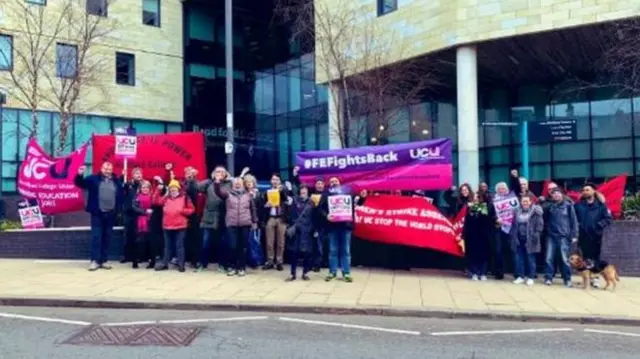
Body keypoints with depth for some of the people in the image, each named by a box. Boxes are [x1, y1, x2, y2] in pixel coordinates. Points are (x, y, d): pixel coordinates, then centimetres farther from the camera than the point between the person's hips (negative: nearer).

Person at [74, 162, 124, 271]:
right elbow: (80, 183, 0)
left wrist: (119, 210, -1)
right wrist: (80, 175, -19)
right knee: (96, 236, -5)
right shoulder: (93, 179, 3)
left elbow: (122, 195, 8)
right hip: (97, 213, -3)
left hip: (110, 214, 3)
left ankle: (104, 261, 15)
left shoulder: (117, 181, 8)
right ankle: (95, 260, -2)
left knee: (107, 238, 7)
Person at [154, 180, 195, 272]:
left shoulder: (184, 197, -1)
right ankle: (165, 263, 21)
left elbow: (191, 209, -1)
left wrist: (182, 210, -15)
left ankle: (181, 264, 8)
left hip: (180, 226, -4)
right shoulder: (166, 198, 11)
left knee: (179, 245, 2)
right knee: (167, 246, 14)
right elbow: (156, 201, 4)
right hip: (167, 226, 4)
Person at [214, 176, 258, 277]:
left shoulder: (248, 195, 12)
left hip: (245, 224, 1)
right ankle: (232, 266, 12)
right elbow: (218, 191, -7)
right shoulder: (228, 193, 8)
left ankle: (241, 267, 13)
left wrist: (255, 221, 13)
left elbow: (253, 209, 15)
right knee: (232, 246, -3)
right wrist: (217, 182, -24)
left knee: (243, 247, 4)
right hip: (232, 224, -1)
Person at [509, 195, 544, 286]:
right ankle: (520, 276, 17)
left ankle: (530, 277, 12)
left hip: (529, 239, -5)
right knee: (518, 258, 7)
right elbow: (513, 224, 17)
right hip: (518, 238, 5)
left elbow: (540, 224, -8)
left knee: (530, 258, 3)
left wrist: (536, 235, -16)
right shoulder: (516, 211, 11)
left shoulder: (535, 211, -4)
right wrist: (511, 235, 9)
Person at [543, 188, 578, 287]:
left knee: (565, 259, -1)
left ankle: (567, 279, 10)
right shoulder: (549, 206, 7)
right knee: (549, 258, 2)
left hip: (564, 236, -2)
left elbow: (574, 221, 0)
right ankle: (548, 278, 12)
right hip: (551, 236, 3)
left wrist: (574, 235, -5)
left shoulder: (568, 205, 0)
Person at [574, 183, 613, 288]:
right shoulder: (578, 205, 4)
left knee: (595, 257, 2)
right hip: (583, 236, 2)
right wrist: (577, 225, -7)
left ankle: (595, 277, 9)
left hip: (596, 236, -2)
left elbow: (609, 219, -4)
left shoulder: (601, 204, -2)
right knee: (586, 257, 7)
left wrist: (599, 225, -15)